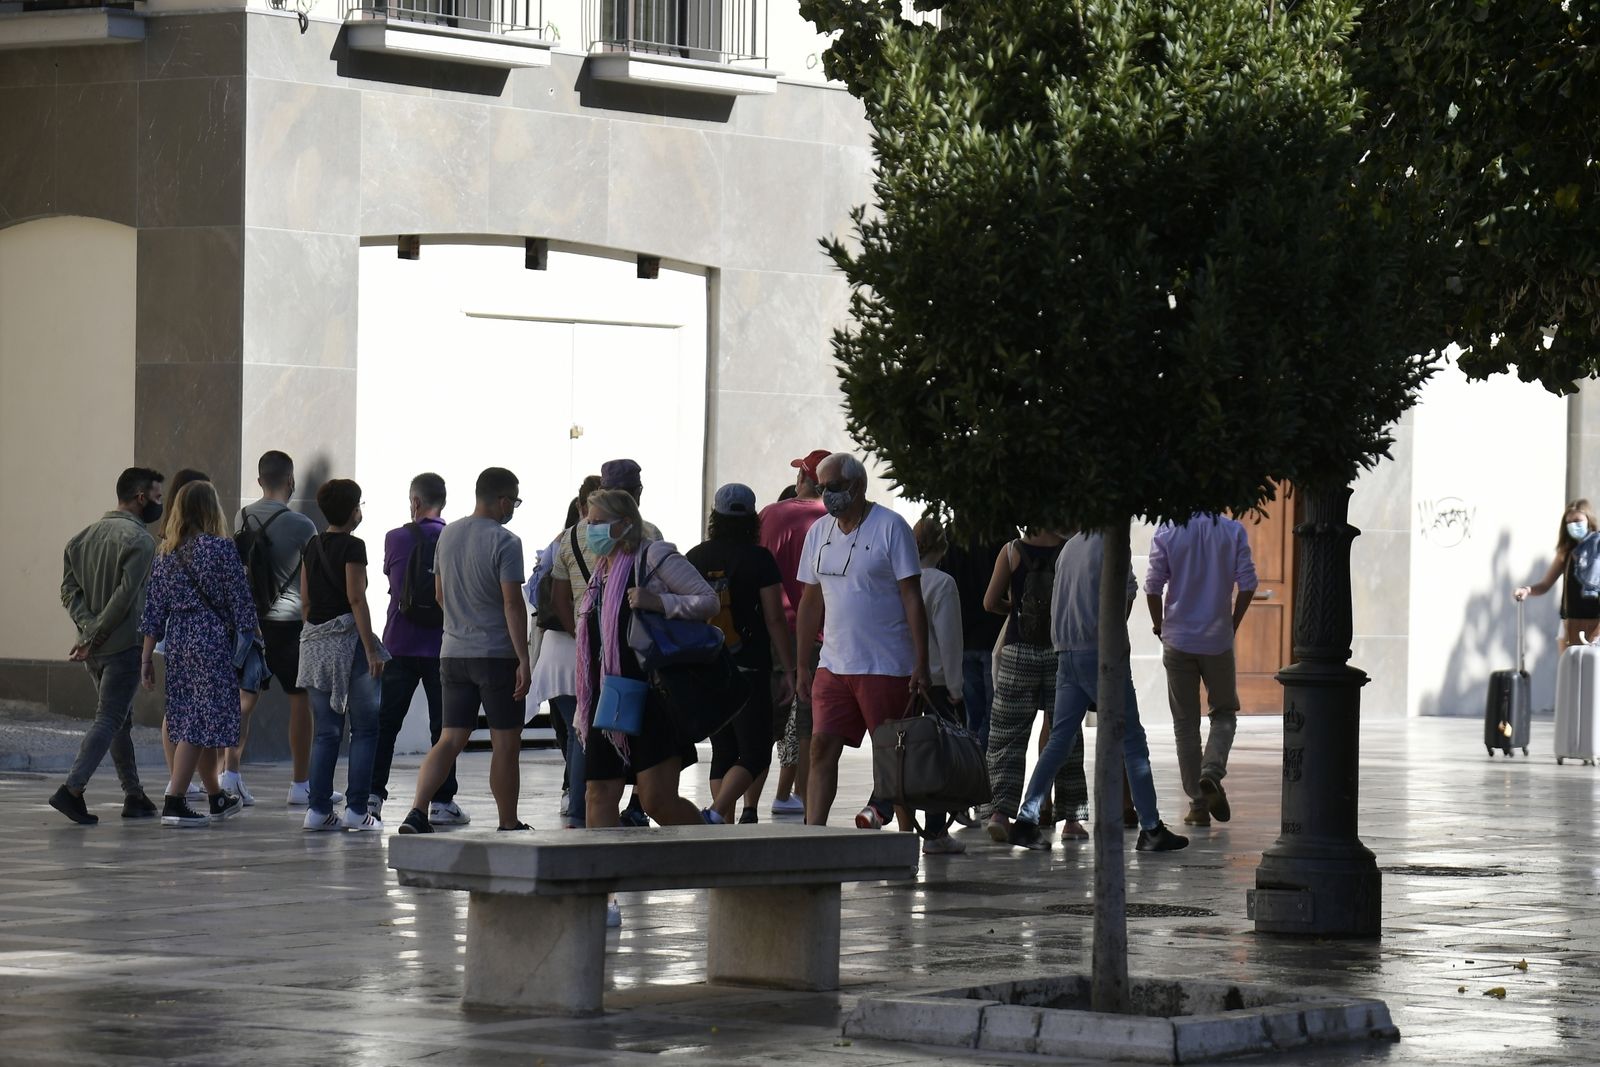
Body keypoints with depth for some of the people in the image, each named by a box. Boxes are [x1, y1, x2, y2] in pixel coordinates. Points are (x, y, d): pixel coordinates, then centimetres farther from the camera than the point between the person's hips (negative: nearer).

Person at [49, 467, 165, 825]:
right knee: (109, 719, -7)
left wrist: (89, 628, -5)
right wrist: (94, 639, -15)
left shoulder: (84, 536, 12)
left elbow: (69, 590, 6)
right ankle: (71, 789, -18)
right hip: (124, 644, -8)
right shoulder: (139, 540, -12)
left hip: (95, 648, 8)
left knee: (120, 719, 16)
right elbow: (125, 596, -20)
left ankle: (134, 795, 21)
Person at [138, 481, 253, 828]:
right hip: (213, 640, -6)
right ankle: (174, 803, -10)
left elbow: (154, 607, 8)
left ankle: (217, 798, 30)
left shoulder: (166, 552, 7)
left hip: (178, 643, 6)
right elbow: (239, 600, -8)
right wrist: (249, 636, 3)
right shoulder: (220, 548, -9)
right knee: (201, 723, -4)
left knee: (197, 723, 16)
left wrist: (147, 657, 12)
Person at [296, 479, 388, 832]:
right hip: (347, 637, -7)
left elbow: (305, 600, 14)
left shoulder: (312, 546, 12)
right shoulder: (352, 546, -8)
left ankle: (318, 809, 5)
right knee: (364, 729, 1)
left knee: (325, 732, 10)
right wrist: (371, 649, -14)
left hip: (315, 641, 7)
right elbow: (356, 599, -14)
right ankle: (356, 809, -3)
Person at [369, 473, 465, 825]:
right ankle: (442, 801, 1)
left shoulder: (396, 539, -1)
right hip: (442, 645, -1)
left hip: (400, 645, 1)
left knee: (385, 722, 7)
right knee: (443, 724, 3)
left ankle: (373, 795, 3)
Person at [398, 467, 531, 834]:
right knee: (506, 743, 4)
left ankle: (417, 811, -9)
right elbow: (512, 604, -16)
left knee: (450, 739, 7)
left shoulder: (448, 535, 8)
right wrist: (523, 659, -15)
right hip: (497, 653, -6)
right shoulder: (504, 542, -12)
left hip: (453, 652, 6)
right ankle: (508, 825, 11)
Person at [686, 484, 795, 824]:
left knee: (723, 752, 14)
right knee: (755, 754, -4)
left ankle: (726, 826, 10)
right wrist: (788, 670, -3)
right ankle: (715, 815, -23)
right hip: (748, 670, -5)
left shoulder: (695, 558, 5)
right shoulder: (758, 559, -8)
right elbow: (774, 619, -8)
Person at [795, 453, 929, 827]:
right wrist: (802, 666, 13)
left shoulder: (890, 527, -6)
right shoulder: (819, 532, 11)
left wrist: (921, 664, -13)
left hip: (886, 668, -5)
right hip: (833, 666, 5)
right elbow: (810, 603, 16)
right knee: (822, 747, -6)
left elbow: (912, 599, -8)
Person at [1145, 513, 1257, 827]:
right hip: (1218, 641, 0)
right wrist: (1232, 625, 9)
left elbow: (1153, 587, -7)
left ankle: (1198, 804, 7)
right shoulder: (1234, 531, -3)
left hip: (1178, 640, 0)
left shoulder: (1167, 532, -5)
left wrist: (1160, 626, 9)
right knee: (1224, 712, 17)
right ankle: (1212, 773, -10)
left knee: (1186, 722, 8)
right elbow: (1247, 585, -5)